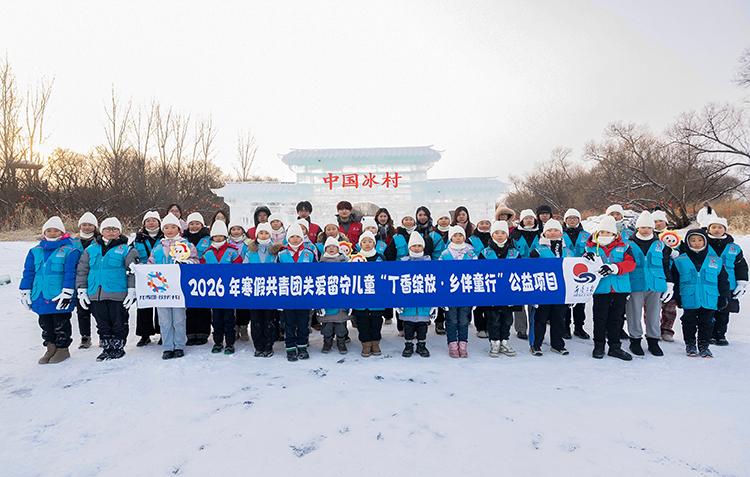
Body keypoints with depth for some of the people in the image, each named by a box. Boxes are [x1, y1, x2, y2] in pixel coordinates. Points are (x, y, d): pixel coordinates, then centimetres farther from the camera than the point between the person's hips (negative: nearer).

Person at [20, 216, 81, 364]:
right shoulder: (36, 251, 11)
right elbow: (28, 272, 13)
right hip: (40, 296, 6)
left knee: (60, 324, 4)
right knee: (45, 324, 15)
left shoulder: (70, 250, -7)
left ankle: (62, 348, 18)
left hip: (59, 297, -6)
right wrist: (25, 291, 9)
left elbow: (70, 273, -13)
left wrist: (67, 292, -19)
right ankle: (50, 348, 28)